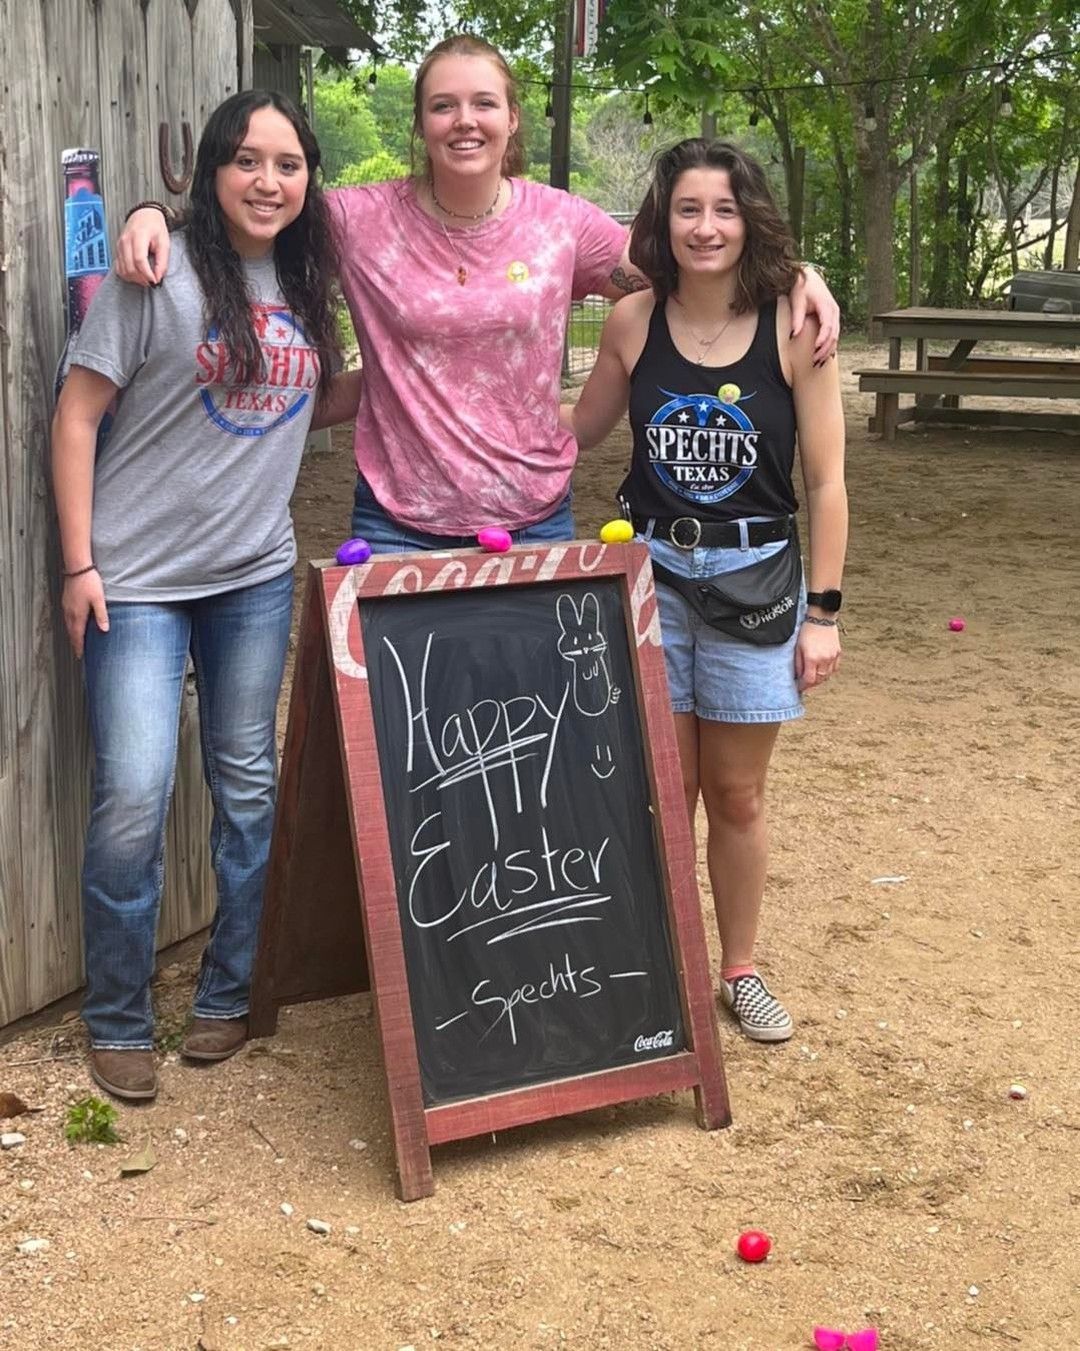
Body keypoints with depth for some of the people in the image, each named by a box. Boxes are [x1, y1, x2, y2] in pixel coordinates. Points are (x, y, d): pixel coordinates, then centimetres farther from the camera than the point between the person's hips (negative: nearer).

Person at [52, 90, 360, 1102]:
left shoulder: (307, 287, 7)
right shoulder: (159, 277, -10)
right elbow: (76, 415, -9)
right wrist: (78, 564, -12)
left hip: (257, 576, 5)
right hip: (139, 580, -5)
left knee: (249, 790, 10)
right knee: (133, 796, -9)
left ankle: (226, 997, 27)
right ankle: (116, 1024, 10)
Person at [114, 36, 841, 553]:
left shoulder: (562, 222, -2)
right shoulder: (364, 219, -6)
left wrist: (791, 274, -5)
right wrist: (156, 213, -15)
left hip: (533, 518, 2)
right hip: (399, 523, -1)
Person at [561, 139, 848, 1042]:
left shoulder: (793, 327, -10)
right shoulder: (633, 323, -3)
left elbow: (826, 481, -6)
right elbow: (580, 427, 14)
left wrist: (823, 611, -7)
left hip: (755, 580, -1)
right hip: (653, 574, 2)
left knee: (736, 795, 11)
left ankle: (740, 969, 29)